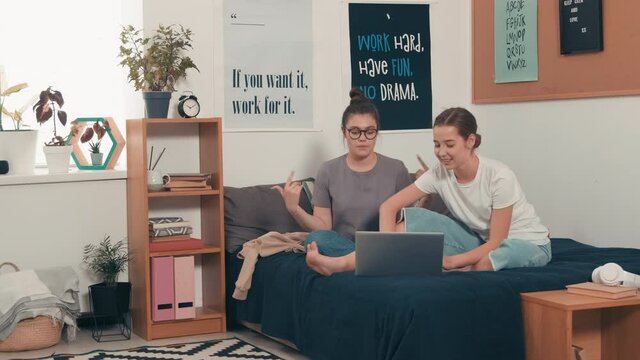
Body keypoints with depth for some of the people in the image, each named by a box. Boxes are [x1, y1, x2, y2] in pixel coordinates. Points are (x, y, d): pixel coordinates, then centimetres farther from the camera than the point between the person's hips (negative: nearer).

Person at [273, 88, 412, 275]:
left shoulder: (396, 169, 5)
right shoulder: (328, 172, 5)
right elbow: (323, 227, 4)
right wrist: (294, 209, -12)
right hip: (341, 246, 1)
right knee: (317, 238, -33)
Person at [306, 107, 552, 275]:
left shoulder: (499, 177, -26)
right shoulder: (439, 174, -12)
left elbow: (496, 242, -23)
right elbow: (389, 206, -12)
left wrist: (451, 261, -34)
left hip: (527, 242, -4)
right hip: (478, 240, 4)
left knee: (493, 260, -41)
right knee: (415, 220, -16)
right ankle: (341, 264, -27)